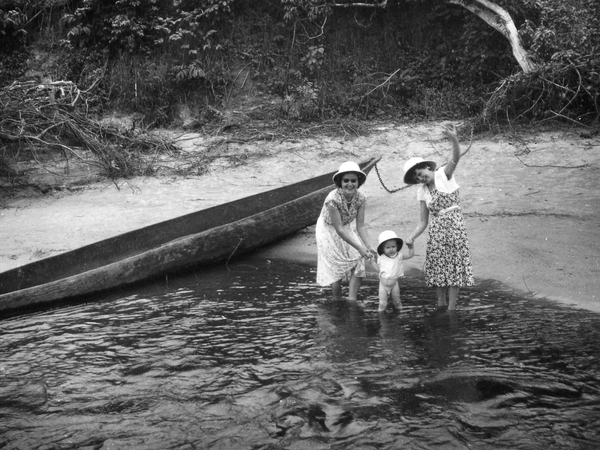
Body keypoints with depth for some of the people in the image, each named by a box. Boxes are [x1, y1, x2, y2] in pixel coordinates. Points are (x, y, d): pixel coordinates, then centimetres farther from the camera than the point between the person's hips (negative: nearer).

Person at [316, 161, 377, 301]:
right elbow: (339, 229, -32)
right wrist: (359, 247, -36)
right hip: (329, 231, -4)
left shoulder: (361, 199, -21)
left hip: (348, 229, 4)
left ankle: (352, 301, -6)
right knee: (336, 270, 1)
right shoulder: (332, 199, -35)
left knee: (358, 263, -12)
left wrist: (367, 246, -31)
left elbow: (360, 226, -16)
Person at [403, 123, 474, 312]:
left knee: (454, 264, -1)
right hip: (436, 230, 4)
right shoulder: (422, 192, 8)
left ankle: (451, 307, 6)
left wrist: (454, 139, -43)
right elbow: (423, 222, 6)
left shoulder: (444, 174, -3)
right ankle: (441, 303, 23)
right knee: (436, 265, 6)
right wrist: (412, 237, -10)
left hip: (454, 225, -4)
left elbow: (456, 158, -23)